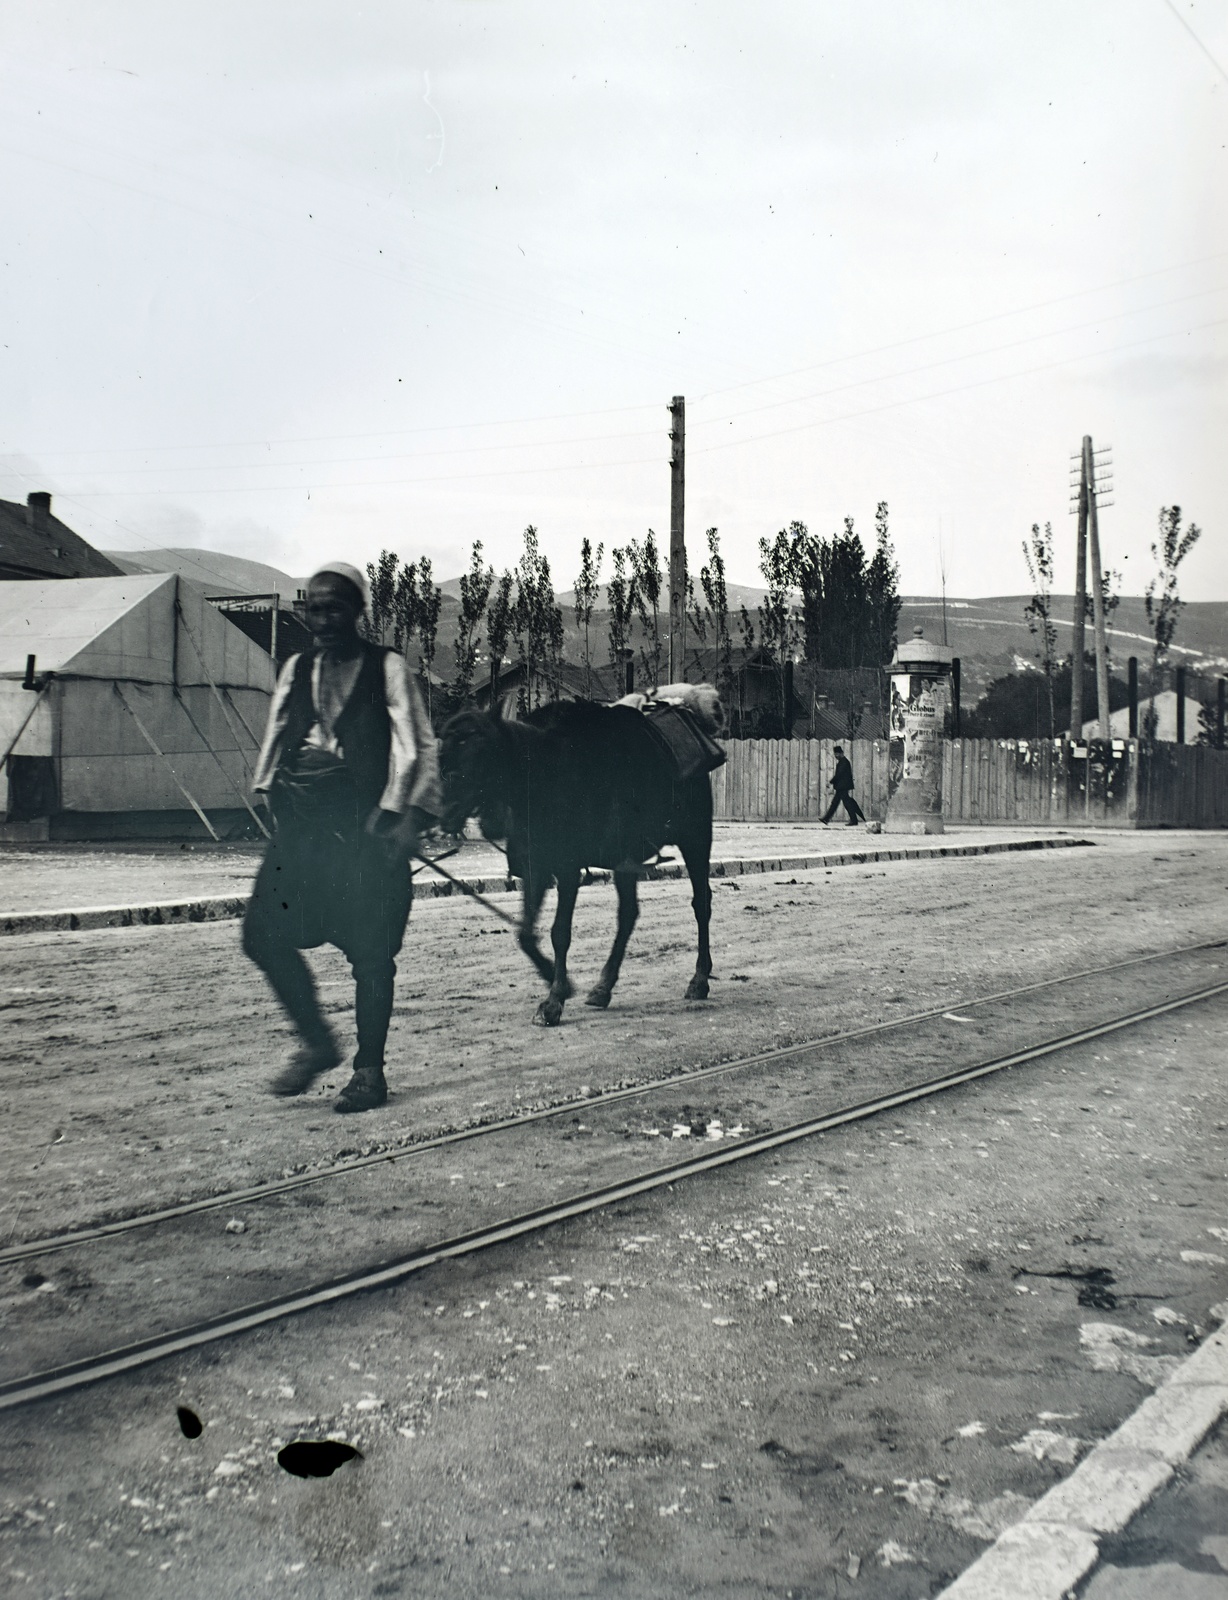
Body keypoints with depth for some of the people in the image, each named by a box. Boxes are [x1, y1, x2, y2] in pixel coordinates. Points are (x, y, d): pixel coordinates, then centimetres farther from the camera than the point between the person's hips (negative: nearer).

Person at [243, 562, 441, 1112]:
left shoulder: (387, 668, 2)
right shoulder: (297, 669, 16)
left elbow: (415, 746, -5)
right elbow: (276, 736, 17)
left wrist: (401, 816, -16)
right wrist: (273, 795, 2)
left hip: (364, 826, -5)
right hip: (302, 822, 5)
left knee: (369, 950, -2)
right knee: (263, 932, -3)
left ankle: (369, 1070, 13)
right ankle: (316, 1042, 16)